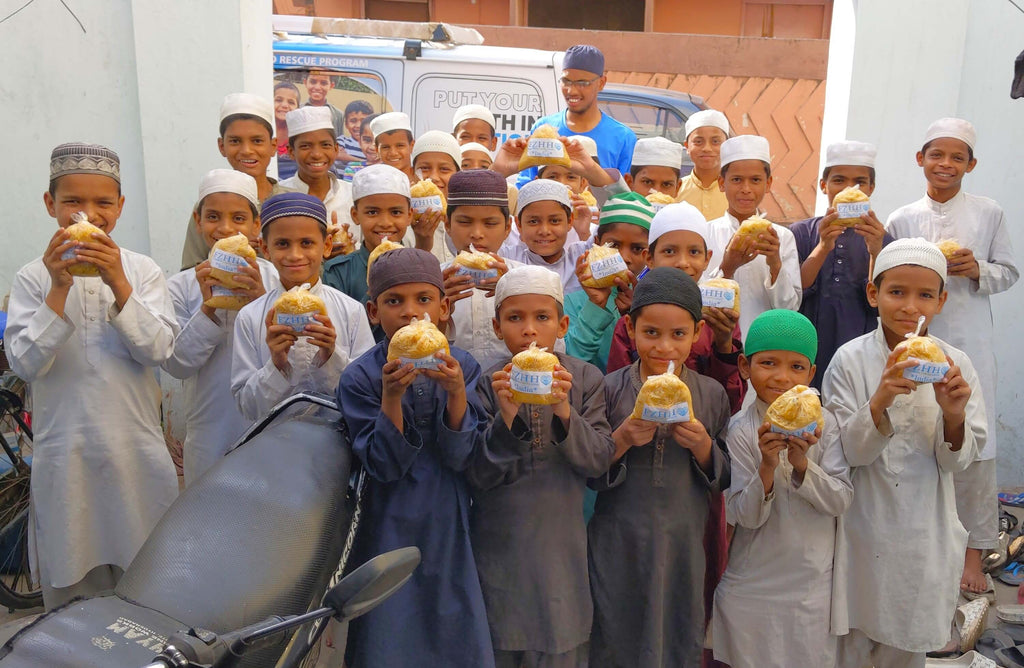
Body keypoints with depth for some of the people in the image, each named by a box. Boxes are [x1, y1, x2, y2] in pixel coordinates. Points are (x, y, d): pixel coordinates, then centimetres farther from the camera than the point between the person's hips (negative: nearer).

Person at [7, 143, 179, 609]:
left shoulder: (143, 271, 1)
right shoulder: (33, 277, 0)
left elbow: (158, 351, -10)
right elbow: (26, 364, -9)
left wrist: (118, 285, -20)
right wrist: (59, 289, -17)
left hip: (136, 448, 0)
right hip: (65, 453, 0)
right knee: (72, 592, 11)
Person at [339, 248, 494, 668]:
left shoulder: (462, 366, -5)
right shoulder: (360, 377, -10)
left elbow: (461, 457, -10)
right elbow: (384, 466, -14)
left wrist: (456, 392, -26)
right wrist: (391, 394, -27)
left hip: (450, 527, 2)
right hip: (391, 528, -2)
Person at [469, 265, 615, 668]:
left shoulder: (585, 379, -3)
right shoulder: (486, 384, -6)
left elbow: (600, 461, -9)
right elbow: (478, 476, -10)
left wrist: (565, 412, -26)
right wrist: (506, 416, -26)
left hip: (560, 543, 0)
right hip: (498, 545, 0)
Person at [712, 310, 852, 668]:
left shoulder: (824, 423, -5)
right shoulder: (740, 431, -10)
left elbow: (841, 501, -10)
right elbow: (746, 517, -12)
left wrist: (801, 463, -26)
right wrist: (767, 466, -29)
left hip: (813, 584, 1)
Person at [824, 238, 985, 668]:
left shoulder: (954, 364, -5)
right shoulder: (851, 360, -11)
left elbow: (959, 461, -4)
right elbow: (848, 452, -14)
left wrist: (954, 414, -24)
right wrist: (880, 402, -31)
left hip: (924, 534, 2)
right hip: (862, 530, -2)